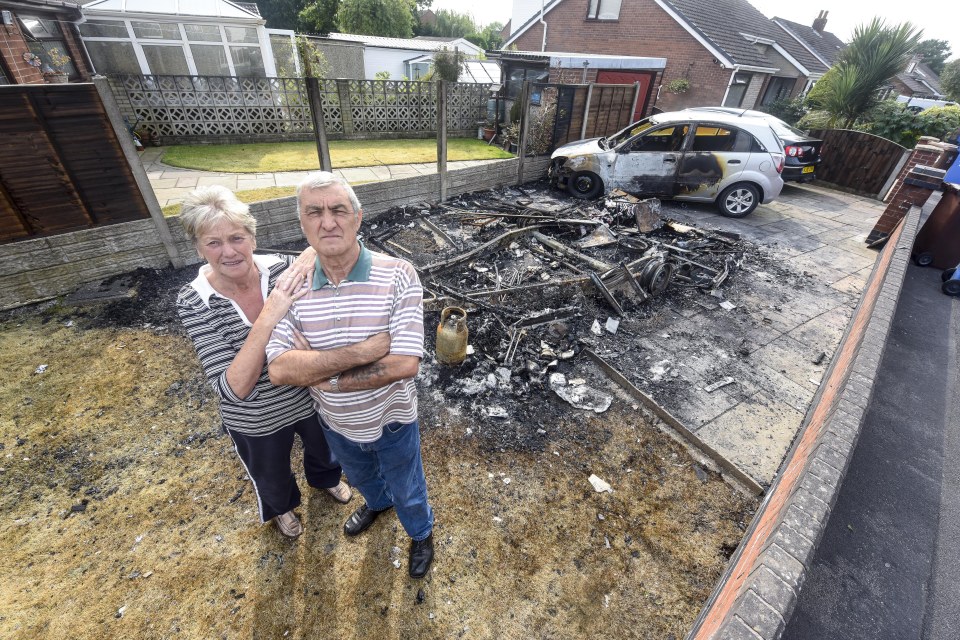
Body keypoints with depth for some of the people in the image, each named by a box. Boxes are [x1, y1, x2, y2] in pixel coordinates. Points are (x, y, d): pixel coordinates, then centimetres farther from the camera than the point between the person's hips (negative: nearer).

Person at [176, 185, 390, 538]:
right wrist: (269, 315, -43)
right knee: (272, 478, 30)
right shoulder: (192, 302, -25)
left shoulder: (282, 271, -21)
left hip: (311, 397, 2)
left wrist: (313, 253, -38)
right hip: (256, 423, -1)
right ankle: (282, 507, 67)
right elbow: (233, 389, -32)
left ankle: (325, 478, 70)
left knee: (322, 449, 33)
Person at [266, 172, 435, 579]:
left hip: (391, 422, -3)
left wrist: (331, 378, -26)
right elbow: (280, 369, -24)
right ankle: (378, 503, 70)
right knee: (361, 478, 35)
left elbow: (405, 363, -32)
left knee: (407, 491, 24)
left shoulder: (398, 275, -26)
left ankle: (421, 534, 57)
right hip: (335, 424, 4)